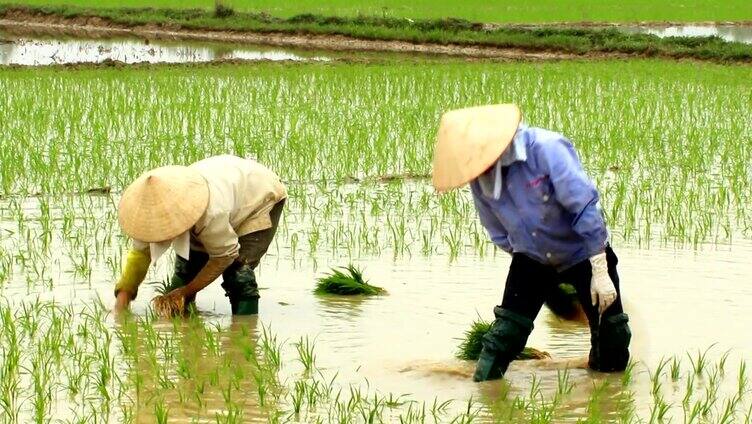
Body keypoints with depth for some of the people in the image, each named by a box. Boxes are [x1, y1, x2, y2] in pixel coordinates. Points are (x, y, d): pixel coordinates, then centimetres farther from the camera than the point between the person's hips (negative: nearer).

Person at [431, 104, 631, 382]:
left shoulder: (546, 149, -30)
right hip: (532, 258, 4)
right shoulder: (480, 180, -13)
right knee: (506, 330, -9)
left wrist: (600, 272, -26)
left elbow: (585, 208, -28)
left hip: (583, 254, -4)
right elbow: (499, 233, 5)